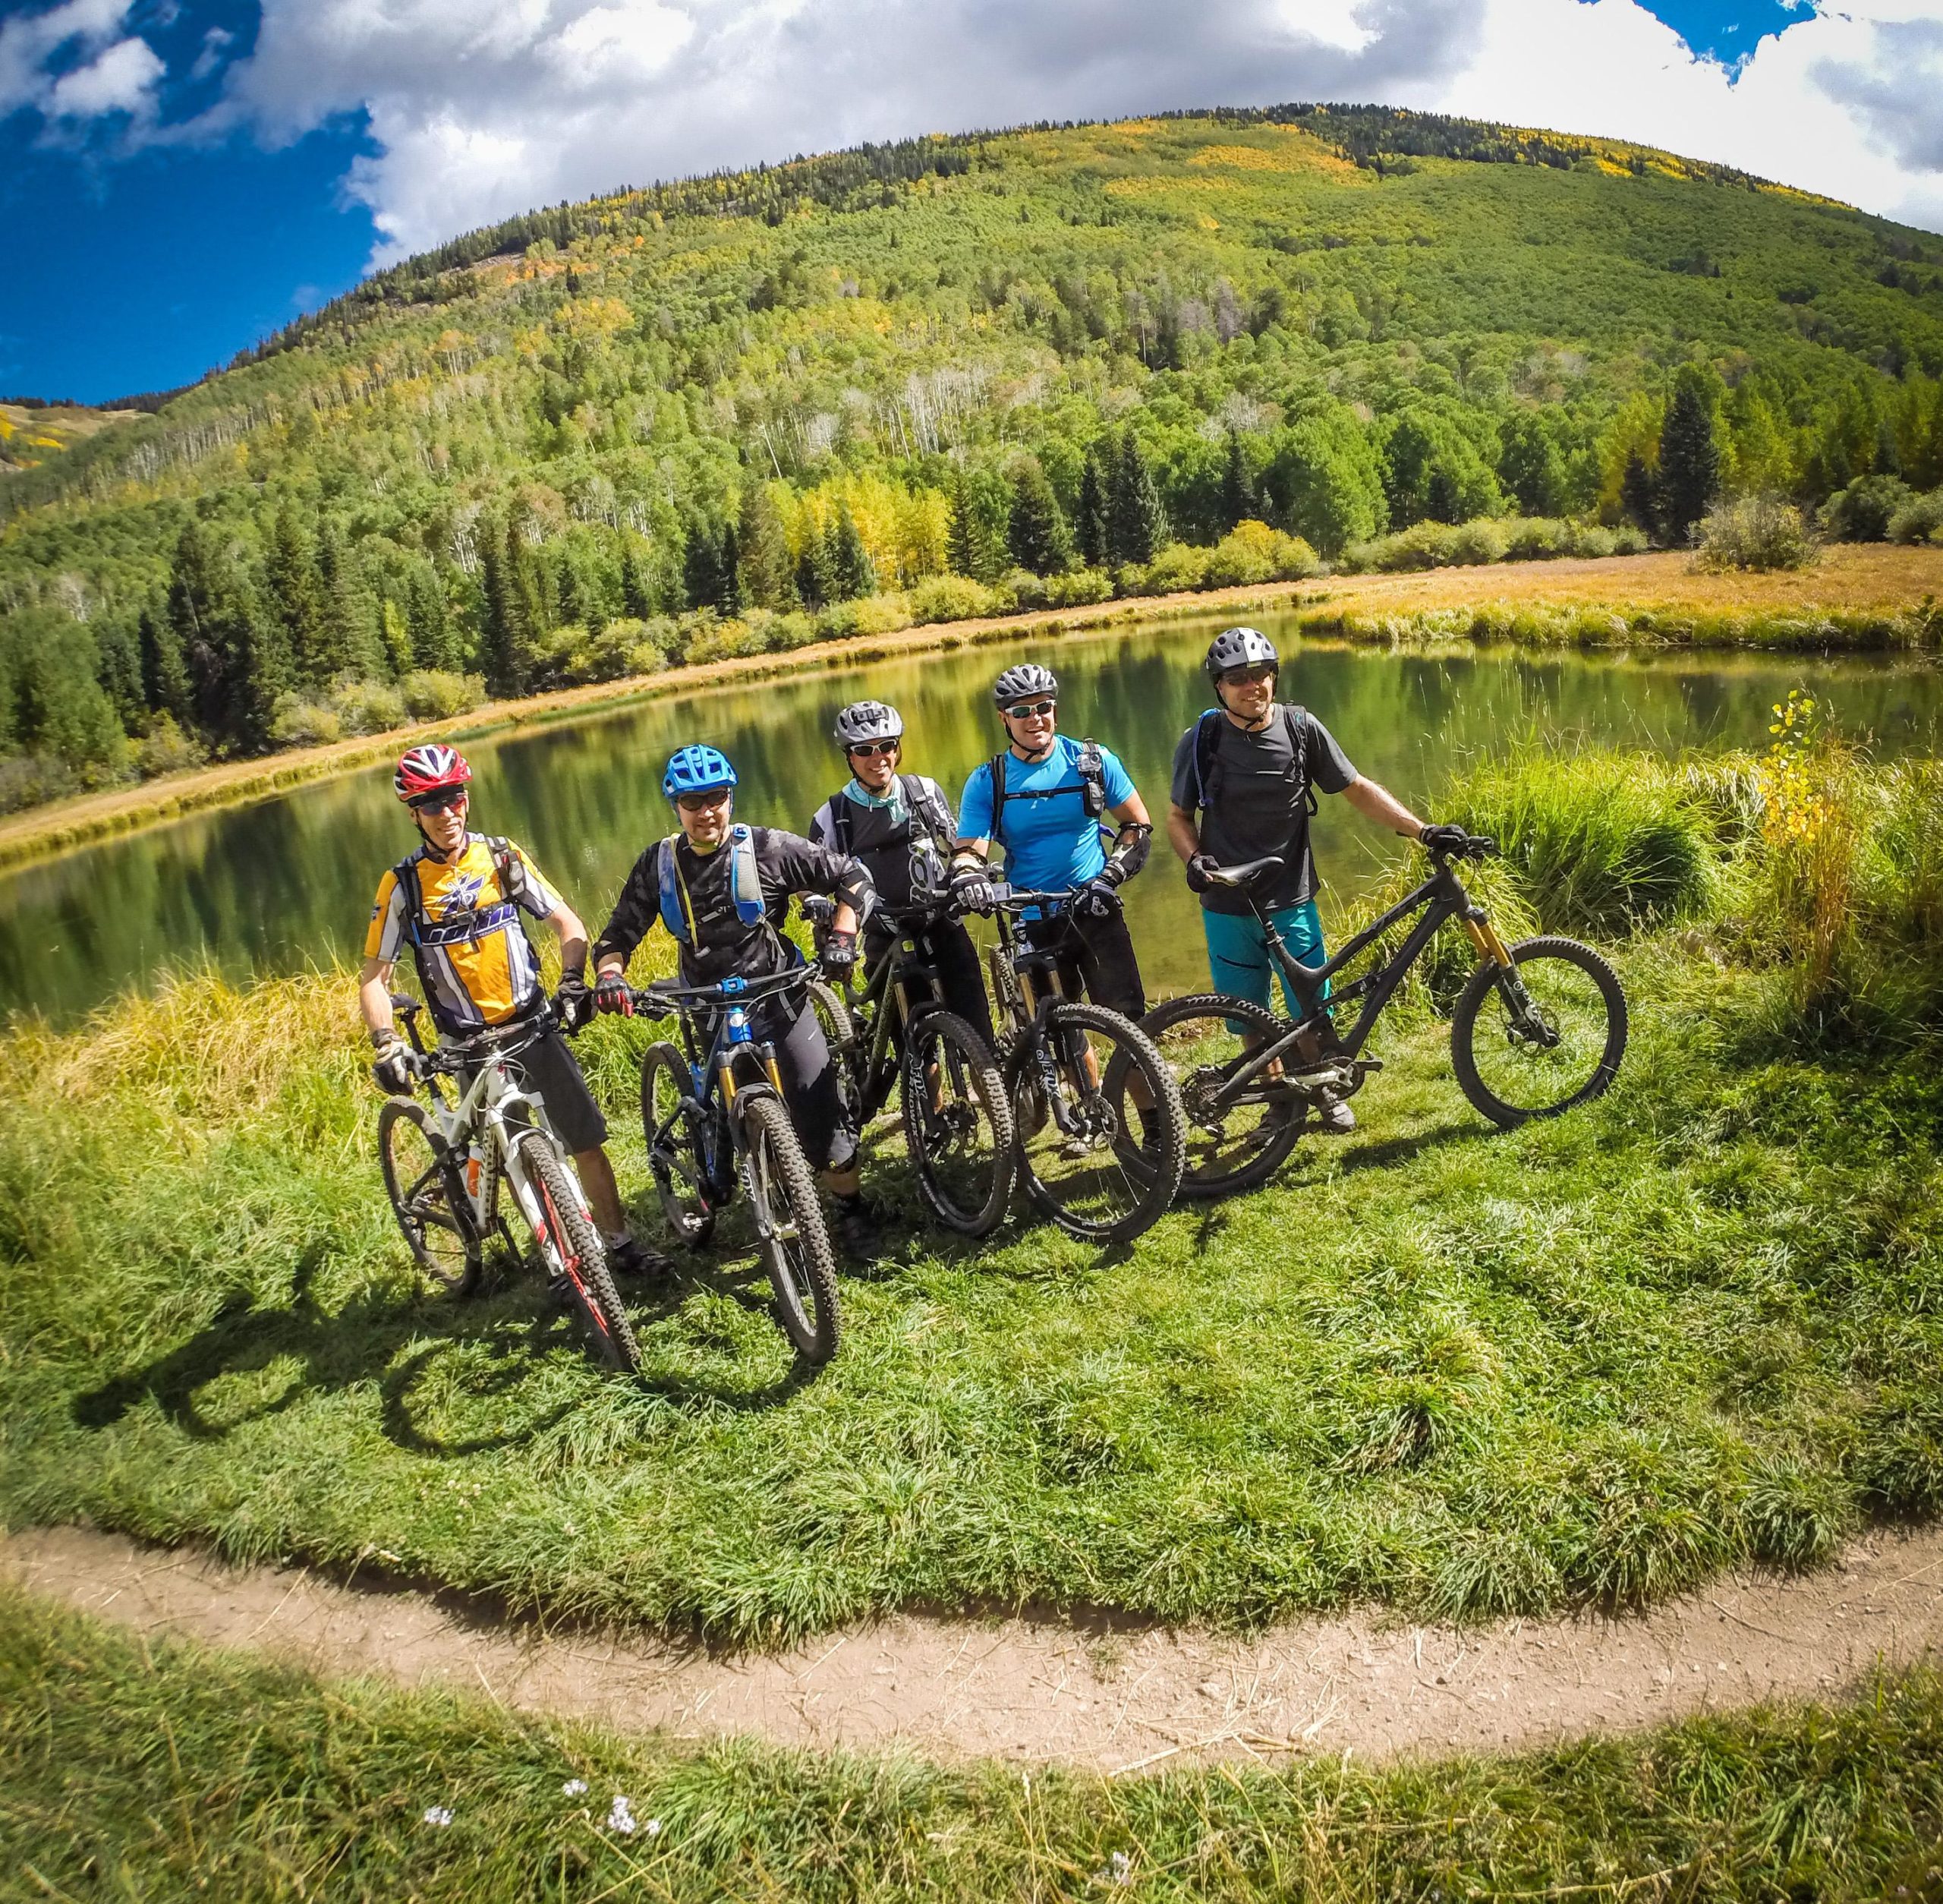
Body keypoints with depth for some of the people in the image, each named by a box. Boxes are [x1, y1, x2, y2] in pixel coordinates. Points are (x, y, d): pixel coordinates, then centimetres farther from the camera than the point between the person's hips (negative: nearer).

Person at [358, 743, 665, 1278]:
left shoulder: (502, 858, -3)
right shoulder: (402, 884, -7)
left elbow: (567, 922, -1)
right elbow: (374, 976, -5)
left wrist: (573, 983, -19)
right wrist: (385, 1044, -20)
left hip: (532, 1023, 1)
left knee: (588, 1141, -1)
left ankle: (621, 1245, 11)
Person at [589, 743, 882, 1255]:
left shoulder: (767, 848, -9)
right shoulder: (658, 864, -2)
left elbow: (852, 877, -2)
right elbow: (619, 934, 2)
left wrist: (840, 938, -12)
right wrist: (608, 975, -18)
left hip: (779, 997, -2)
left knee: (817, 1102, -7)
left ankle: (851, 1207, 9)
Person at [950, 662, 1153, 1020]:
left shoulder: (1093, 760, -1)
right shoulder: (986, 782, -2)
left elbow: (1138, 825, 5)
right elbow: (967, 849, -9)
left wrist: (1110, 876, -9)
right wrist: (967, 876, -32)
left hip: (1095, 911, 0)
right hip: (1034, 923, 0)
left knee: (1128, 1018, -6)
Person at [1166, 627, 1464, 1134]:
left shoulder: (1301, 729, -4)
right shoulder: (1201, 741, -7)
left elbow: (1357, 790, 2)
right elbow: (1179, 816, 3)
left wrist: (1423, 830, -6)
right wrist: (1193, 858, -18)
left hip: (1292, 901, 0)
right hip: (1228, 908, 0)